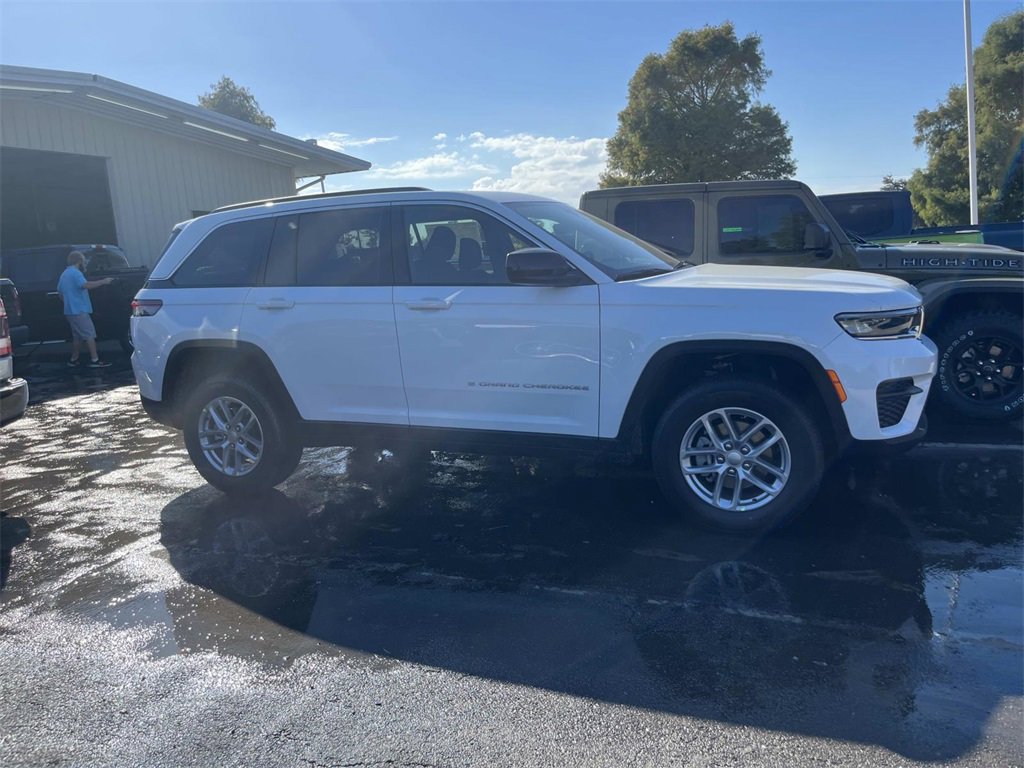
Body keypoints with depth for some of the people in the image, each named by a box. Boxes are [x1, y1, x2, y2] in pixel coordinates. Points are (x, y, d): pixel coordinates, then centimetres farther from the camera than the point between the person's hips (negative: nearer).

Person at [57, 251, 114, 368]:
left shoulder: (64, 274, 19)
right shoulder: (75, 273, -12)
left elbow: (61, 293, 24)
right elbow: (86, 285, -29)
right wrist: (103, 281, -24)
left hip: (70, 311, 10)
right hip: (79, 310, -10)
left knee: (77, 336, 15)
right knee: (90, 334, -9)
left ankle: (73, 360, 16)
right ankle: (94, 360, -13)